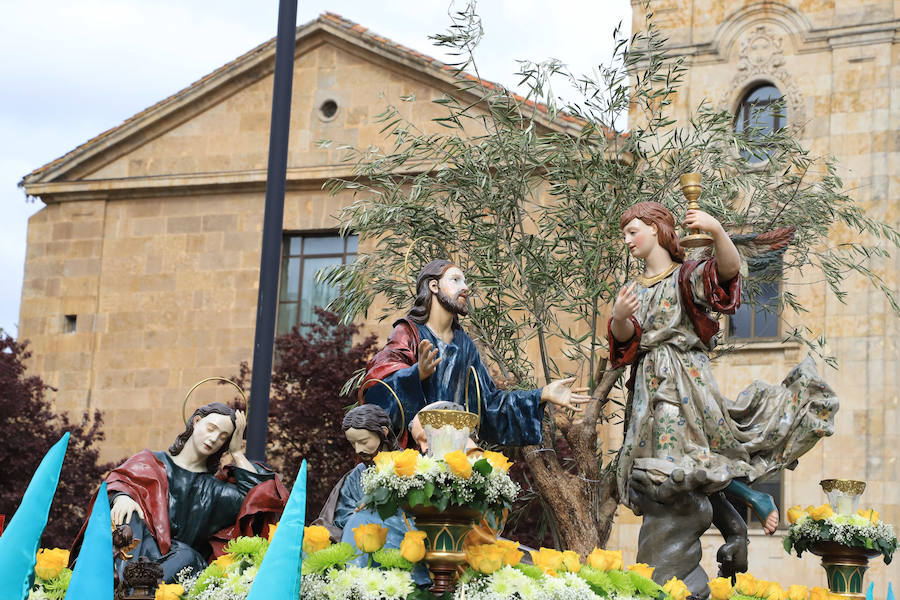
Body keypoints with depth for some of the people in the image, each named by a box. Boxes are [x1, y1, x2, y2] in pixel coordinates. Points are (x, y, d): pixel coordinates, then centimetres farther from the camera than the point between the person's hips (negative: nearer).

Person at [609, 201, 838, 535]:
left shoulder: (686, 276, 4)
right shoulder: (634, 291, 19)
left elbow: (729, 268, -17)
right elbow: (624, 336, 2)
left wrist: (716, 231, -34)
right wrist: (620, 317, -22)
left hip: (687, 379, -5)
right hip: (650, 385, 5)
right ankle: (752, 497, 0)